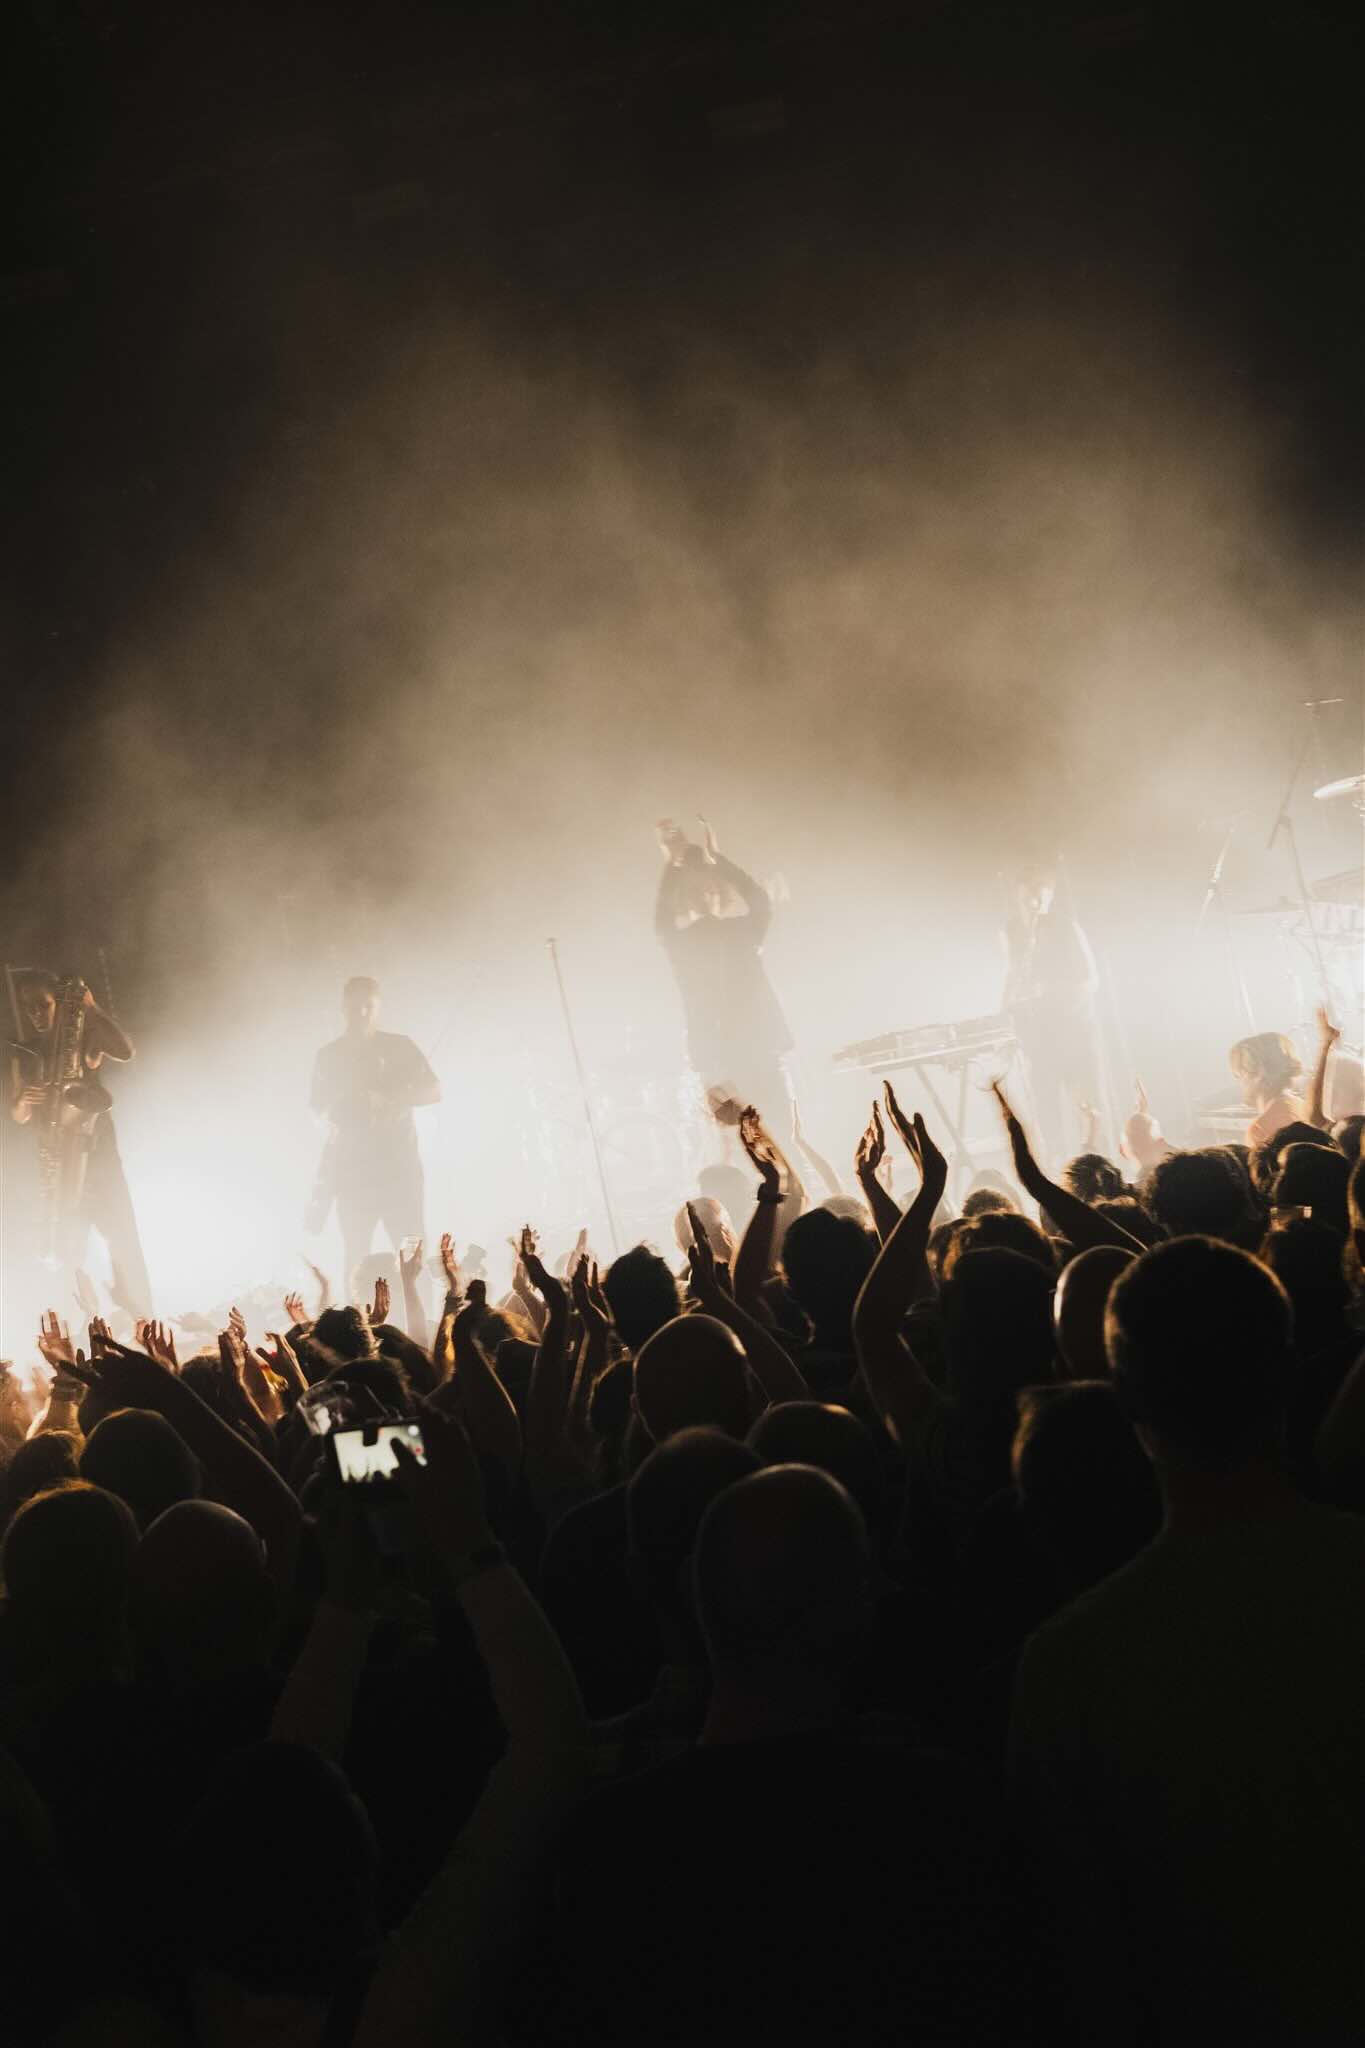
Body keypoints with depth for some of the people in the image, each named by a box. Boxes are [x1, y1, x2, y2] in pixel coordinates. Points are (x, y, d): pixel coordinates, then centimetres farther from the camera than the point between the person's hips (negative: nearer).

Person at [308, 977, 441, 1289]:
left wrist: (388, 1100, -16)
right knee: (357, 1256, 0)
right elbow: (318, 1111, 13)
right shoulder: (329, 1057, 11)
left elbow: (434, 1090, -1)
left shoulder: (399, 1047, 6)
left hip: (399, 1166, -2)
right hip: (351, 1169, 2)